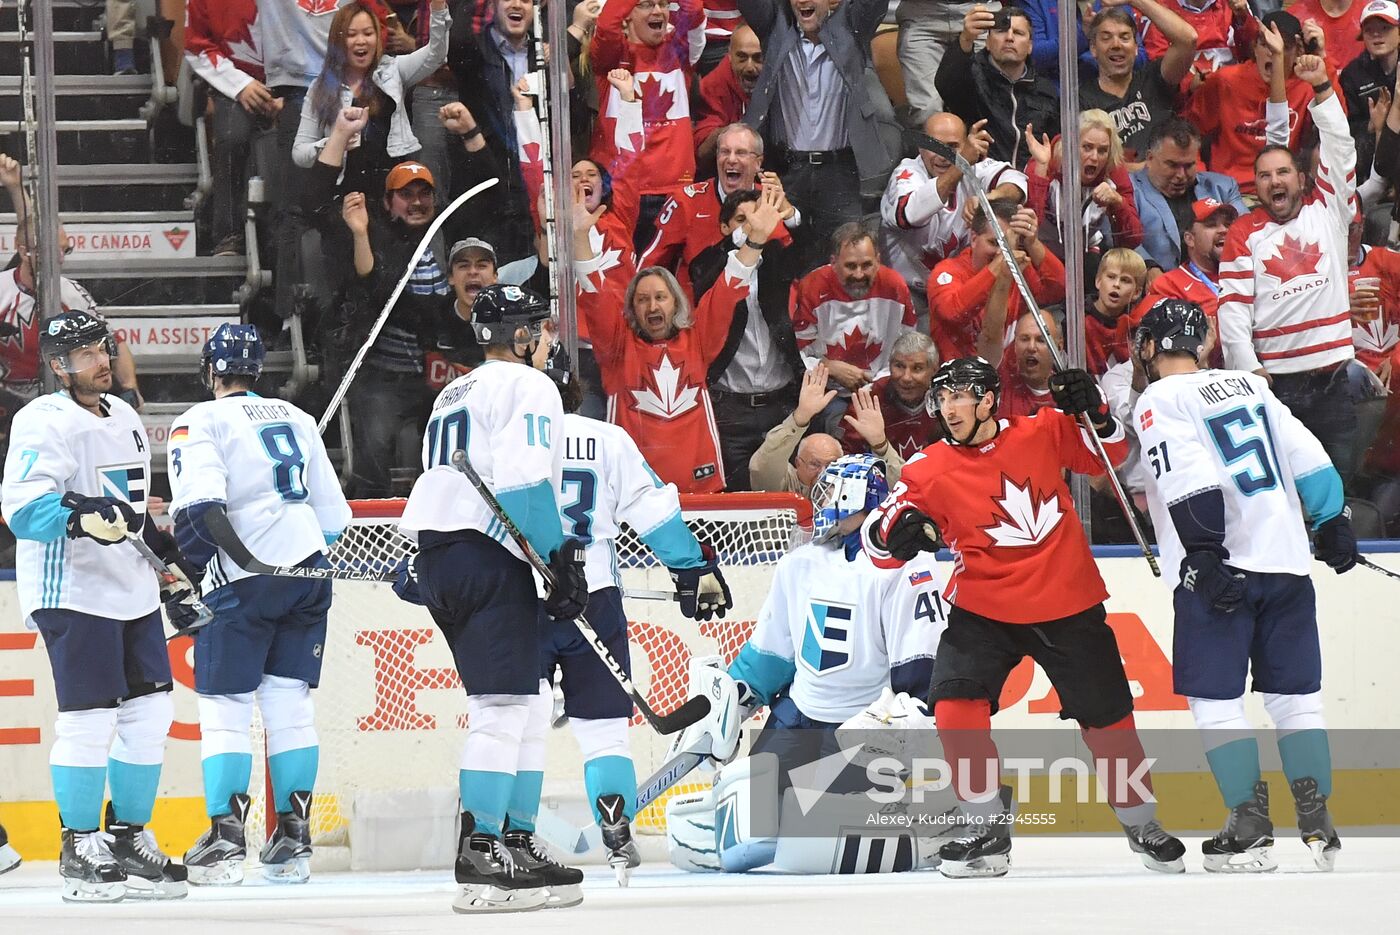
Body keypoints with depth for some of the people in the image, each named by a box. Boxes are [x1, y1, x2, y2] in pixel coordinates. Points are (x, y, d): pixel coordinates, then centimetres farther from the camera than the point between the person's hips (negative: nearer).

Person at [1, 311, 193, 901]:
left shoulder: (125, 421, 18)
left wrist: (172, 571, 25)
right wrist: (83, 515, -35)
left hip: (132, 594, 8)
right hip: (71, 593, -8)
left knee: (149, 714, 7)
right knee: (88, 720, -10)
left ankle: (129, 839, 17)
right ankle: (79, 852, -1)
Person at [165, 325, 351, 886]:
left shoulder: (200, 421, -1)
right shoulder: (297, 420, 17)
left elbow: (199, 508, -17)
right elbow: (332, 516, 18)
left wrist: (208, 574, -10)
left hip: (244, 584, -5)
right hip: (307, 572, 5)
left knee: (225, 708, 0)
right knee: (290, 705, 9)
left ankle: (225, 841, -7)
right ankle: (294, 840, 7)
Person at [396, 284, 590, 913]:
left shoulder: (453, 396, 27)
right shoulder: (525, 386, -2)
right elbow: (524, 483, -16)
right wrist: (562, 560, -17)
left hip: (436, 554, 10)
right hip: (485, 555, -10)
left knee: (526, 709, 14)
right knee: (503, 709, -13)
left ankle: (515, 847, 12)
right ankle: (480, 862, -21)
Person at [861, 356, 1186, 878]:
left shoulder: (1044, 433, -6)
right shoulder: (932, 470, -9)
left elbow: (1106, 457, 9)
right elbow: (878, 541, -10)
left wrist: (1093, 413, -10)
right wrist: (898, 530, -33)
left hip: (1069, 606, 0)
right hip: (985, 609, 0)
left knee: (1107, 719, 9)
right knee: (955, 706, -20)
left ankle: (1142, 824, 32)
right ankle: (987, 831, -6)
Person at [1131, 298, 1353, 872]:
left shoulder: (1159, 400, -2)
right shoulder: (1250, 386, 17)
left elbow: (1190, 482, -15)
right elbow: (1309, 459, 13)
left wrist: (1205, 555, -18)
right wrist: (1333, 524, 20)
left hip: (1221, 567, -6)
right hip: (1286, 561, 6)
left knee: (1214, 697, 0)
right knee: (1293, 695, 10)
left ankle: (1250, 827, -7)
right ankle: (1317, 823, 4)